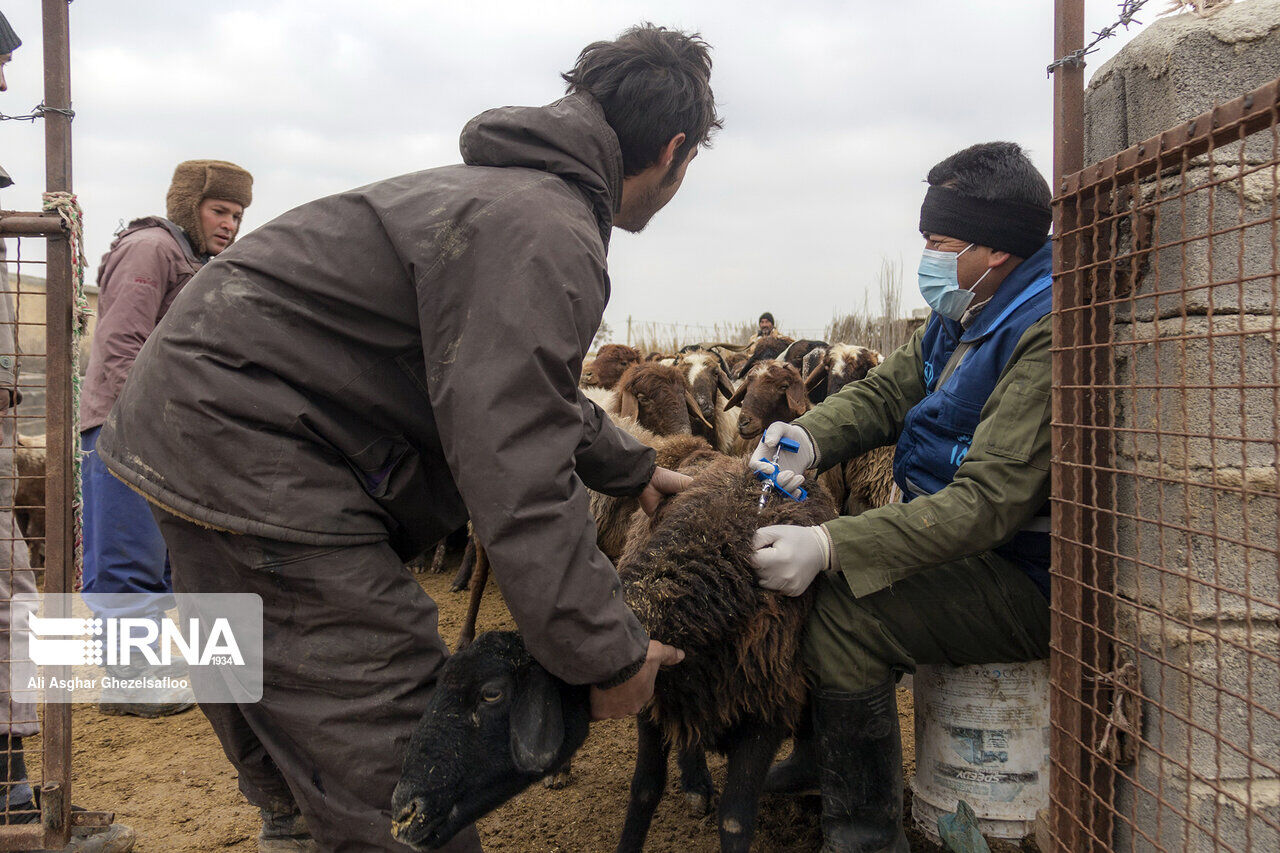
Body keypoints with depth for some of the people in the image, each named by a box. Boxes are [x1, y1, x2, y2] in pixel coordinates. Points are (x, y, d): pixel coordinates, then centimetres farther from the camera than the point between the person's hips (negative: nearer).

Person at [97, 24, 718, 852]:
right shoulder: (544, 234, -20)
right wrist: (605, 652, -18)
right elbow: (516, 466, -27)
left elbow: (526, 386, 29)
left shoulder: (514, 185, 15)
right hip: (249, 445, -11)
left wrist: (633, 468, 32)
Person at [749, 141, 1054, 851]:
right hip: (964, 538, 10)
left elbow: (992, 499, -32)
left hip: (1027, 582, -10)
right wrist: (809, 437, -14)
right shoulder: (961, 315, 7)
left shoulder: (1047, 336, -25)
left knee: (844, 609, -24)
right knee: (810, 572, 11)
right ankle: (819, 754, 26)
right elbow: (884, 392, 10)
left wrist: (832, 546, -37)